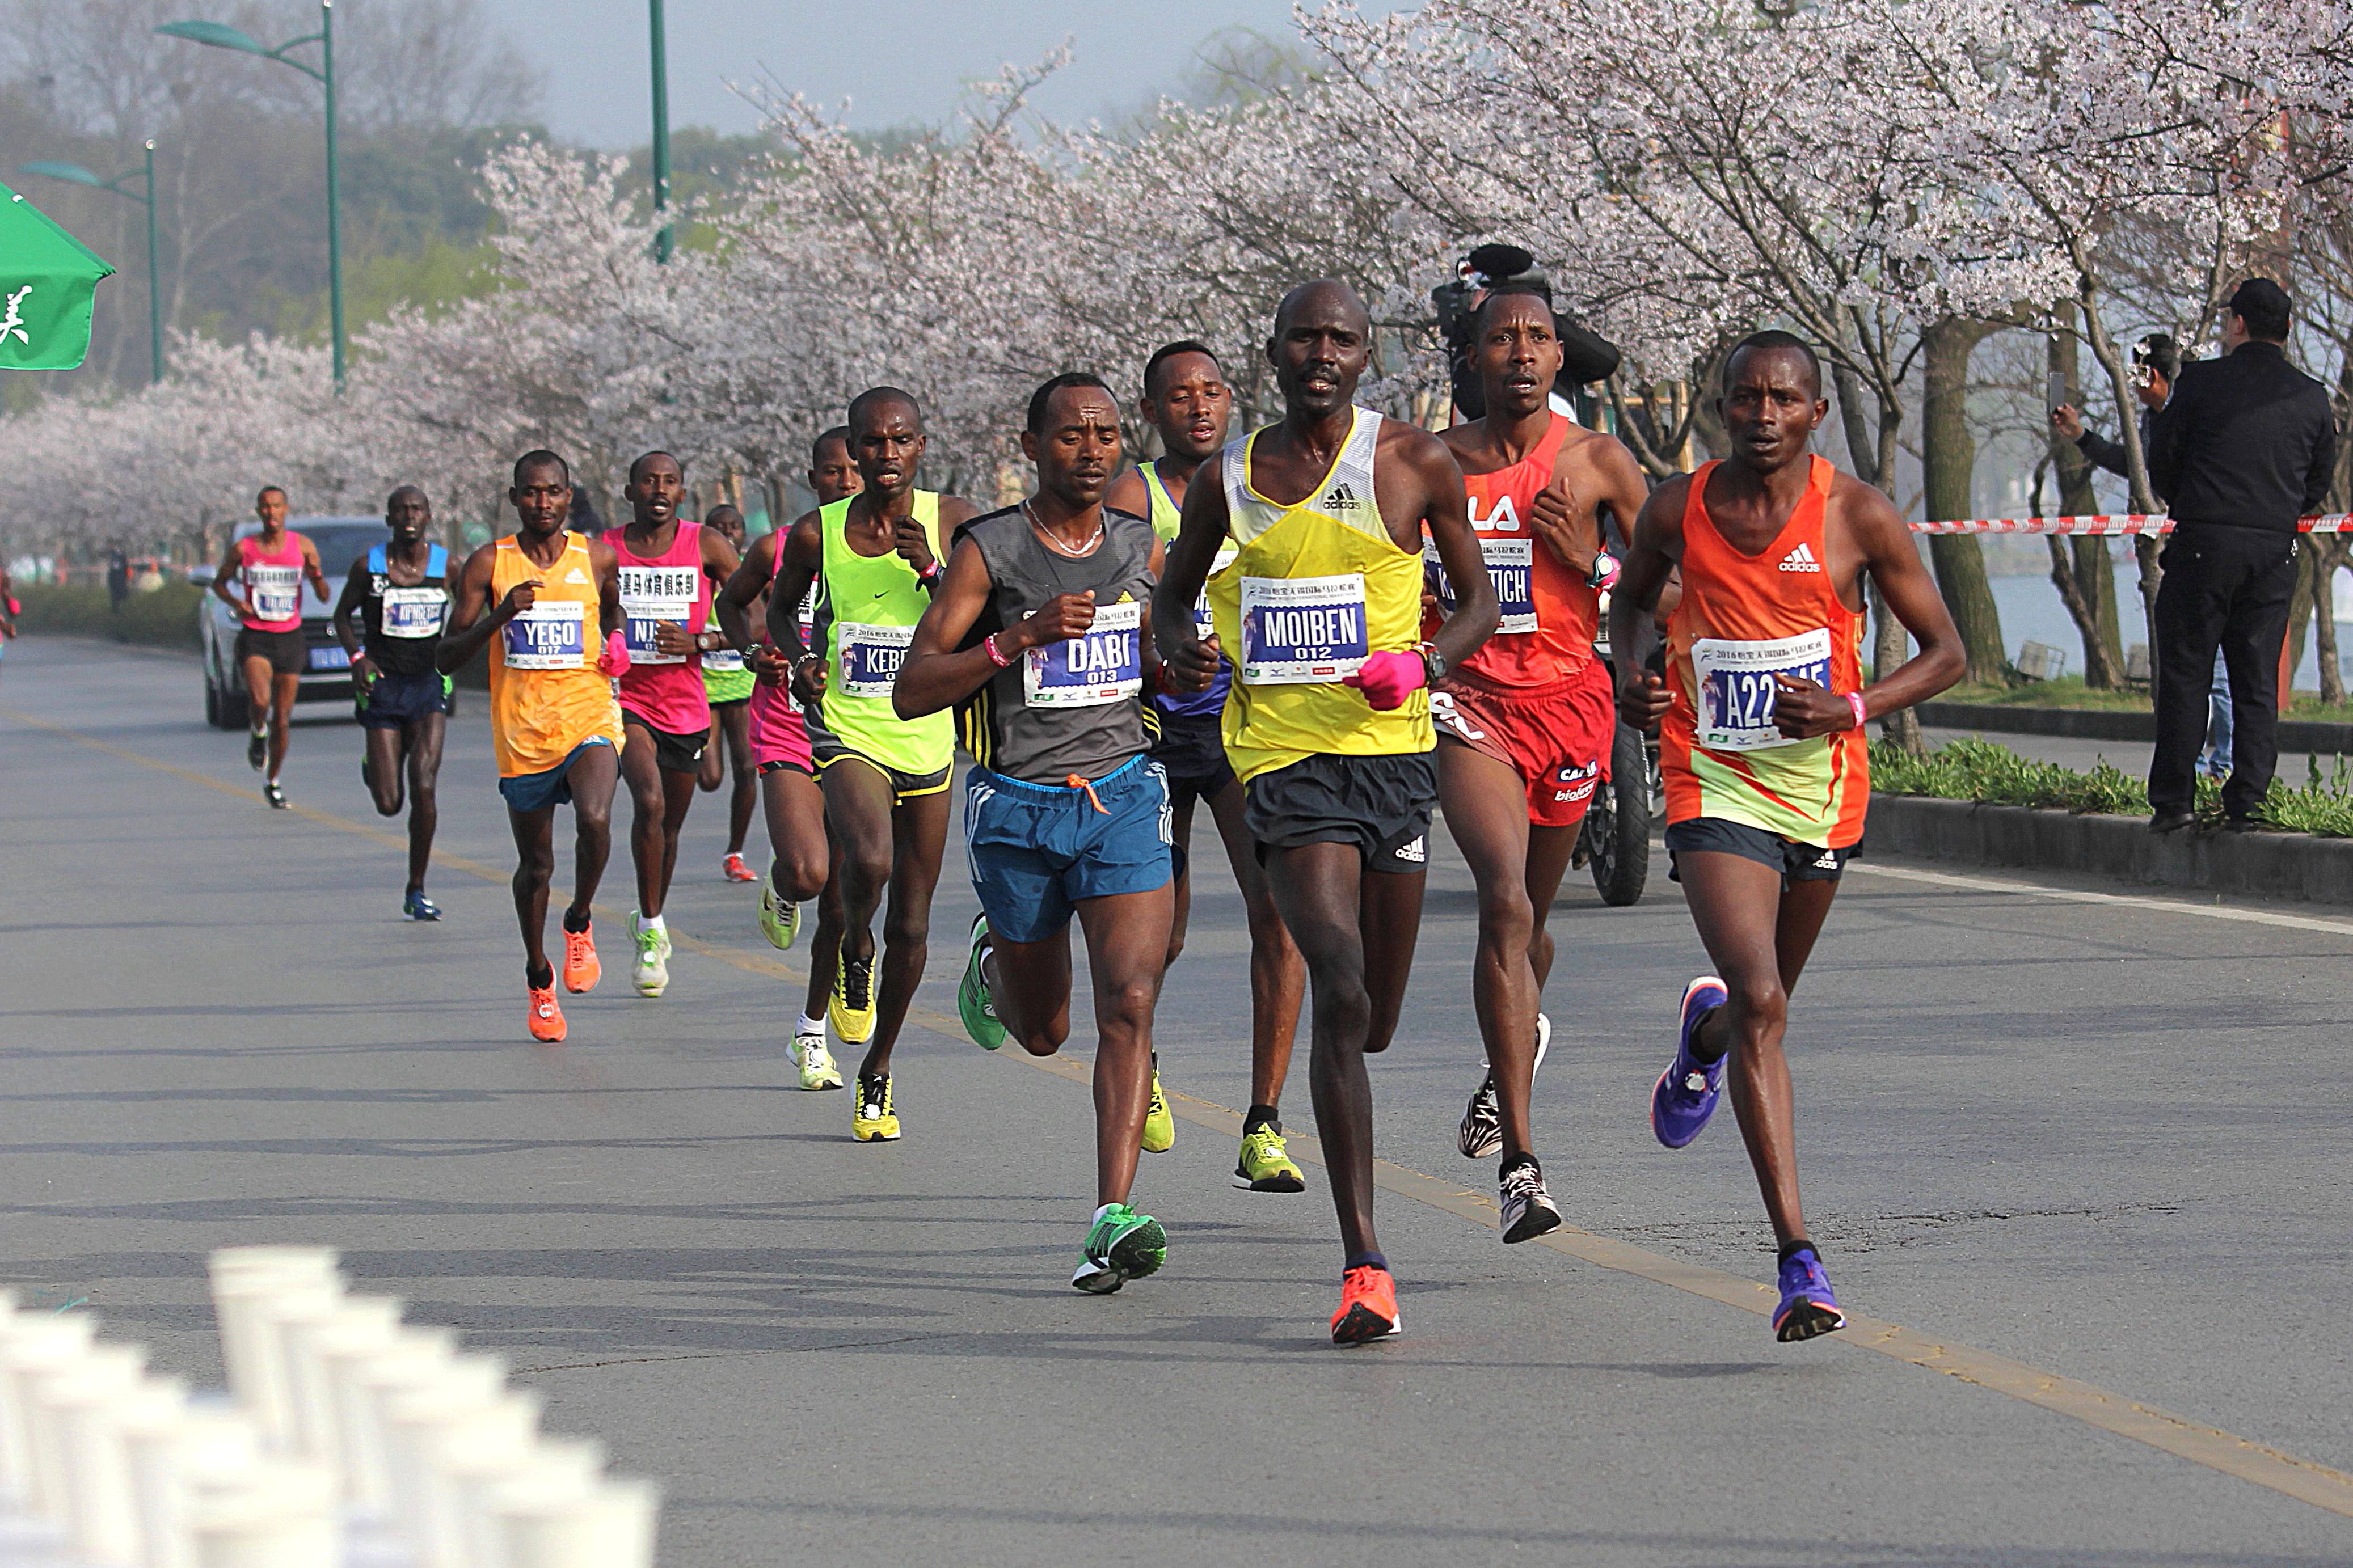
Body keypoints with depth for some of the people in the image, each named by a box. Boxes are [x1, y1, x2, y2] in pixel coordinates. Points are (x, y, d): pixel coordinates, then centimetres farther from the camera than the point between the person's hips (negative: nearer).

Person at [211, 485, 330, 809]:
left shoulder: (303, 546, 0)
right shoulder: (243, 549, -1)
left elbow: (325, 598, 1)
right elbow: (219, 582, 14)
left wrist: (317, 577, -21)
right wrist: (236, 602, -7)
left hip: (290, 639, 1)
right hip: (255, 637, -1)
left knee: (282, 719, 6)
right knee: (261, 700, -27)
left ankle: (273, 782, 25)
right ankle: (258, 734, 8)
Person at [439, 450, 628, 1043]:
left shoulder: (597, 558, 4)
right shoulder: (488, 565, -2)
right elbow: (446, 657, -5)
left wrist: (615, 639, 11)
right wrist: (500, 616, -18)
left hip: (590, 720, 0)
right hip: (522, 734, 0)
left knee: (595, 820, -29)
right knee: (535, 865, 11)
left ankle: (580, 925, -1)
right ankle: (539, 978, 34)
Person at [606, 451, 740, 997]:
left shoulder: (707, 546, -3)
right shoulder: (602, 552, -2)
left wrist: (698, 641, -17)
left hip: (686, 706, 2)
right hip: (625, 700, -2)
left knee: (669, 826, 16)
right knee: (650, 801, -25)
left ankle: (650, 924, 40)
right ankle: (652, 929, -13)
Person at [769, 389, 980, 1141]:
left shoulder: (953, 521, -4)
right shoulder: (816, 534, -5)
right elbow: (780, 608, 14)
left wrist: (930, 570, -21)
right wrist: (798, 658, -6)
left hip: (927, 736, 2)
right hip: (847, 732, -2)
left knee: (910, 925, 9)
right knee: (870, 861, -32)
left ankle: (877, 1071, 29)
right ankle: (852, 953, 3)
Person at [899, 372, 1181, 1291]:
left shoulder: (1143, 550, 6)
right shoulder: (989, 550, -7)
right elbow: (912, 691, -12)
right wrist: (1024, 635, -24)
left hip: (1123, 793, 2)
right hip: (1017, 807, -2)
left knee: (1129, 1004, -17)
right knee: (1041, 1031, 14)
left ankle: (1113, 1219, -22)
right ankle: (995, 960, 50)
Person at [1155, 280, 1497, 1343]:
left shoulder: (1415, 462, 1)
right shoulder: (1230, 477, 6)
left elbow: (1479, 603, 8)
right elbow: (1174, 589, 20)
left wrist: (1422, 663, -12)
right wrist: (1179, 646, -3)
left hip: (1393, 748, 1)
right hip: (1284, 758, -1)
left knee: (1373, 1022, 10)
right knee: (1341, 995, -18)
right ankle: (1364, 1266, -16)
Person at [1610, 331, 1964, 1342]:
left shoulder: (1858, 517, -7)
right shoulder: (1678, 511, -3)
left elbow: (1945, 652, -2)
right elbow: (1633, 596, 19)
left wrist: (1850, 709, -18)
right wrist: (1631, 680, -2)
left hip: (1822, 788, 2)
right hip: (1715, 789, -2)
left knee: (1767, 1002, 19)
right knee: (1760, 1003, -19)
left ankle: (1705, 1035, 61)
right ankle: (1799, 1263, -22)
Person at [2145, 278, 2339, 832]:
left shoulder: (2202, 381, -4)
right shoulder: (2312, 398, 6)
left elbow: (2161, 460, 2)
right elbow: (2321, 480, 12)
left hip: (2203, 543, -3)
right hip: (2276, 550, 3)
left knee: (2184, 673, 2)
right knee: (2257, 682, 8)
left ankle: (2174, 799, 0)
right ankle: (2248, 800, 3)